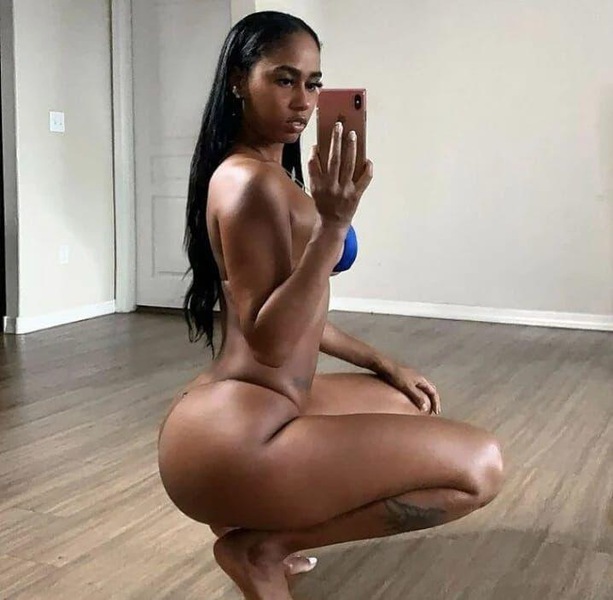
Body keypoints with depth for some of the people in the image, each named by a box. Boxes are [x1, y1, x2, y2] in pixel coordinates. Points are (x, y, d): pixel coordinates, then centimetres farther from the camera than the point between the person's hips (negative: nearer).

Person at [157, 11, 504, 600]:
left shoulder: (267, 176, 16)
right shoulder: (251, 180, -17)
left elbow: (296, 314, 21)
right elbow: (271, 341, -23)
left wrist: (385, 364, 20)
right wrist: (334, 225, -30)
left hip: (250, 411, 11)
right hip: (230, 439, -10)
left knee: (405, 402, 31)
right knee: (480, 465, -11)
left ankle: (255, 524, 17)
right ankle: (262, 546, -3)